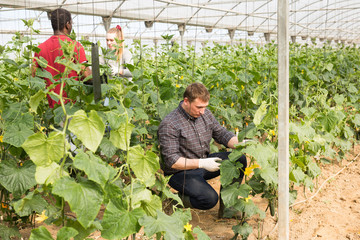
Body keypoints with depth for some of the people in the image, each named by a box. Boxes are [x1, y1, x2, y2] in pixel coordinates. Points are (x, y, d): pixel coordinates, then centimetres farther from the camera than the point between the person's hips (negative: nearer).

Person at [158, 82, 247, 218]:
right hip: (181, 172, -7)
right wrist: (201, 163, -32)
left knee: (239, 159, -9)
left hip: (203, 162, 8)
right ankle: (181, 198, 2)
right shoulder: (169, 125, -21)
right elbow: (171, 161, -24)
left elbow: (221, 133, 6)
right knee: (210, 199, -28)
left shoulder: (205, 114, 2)